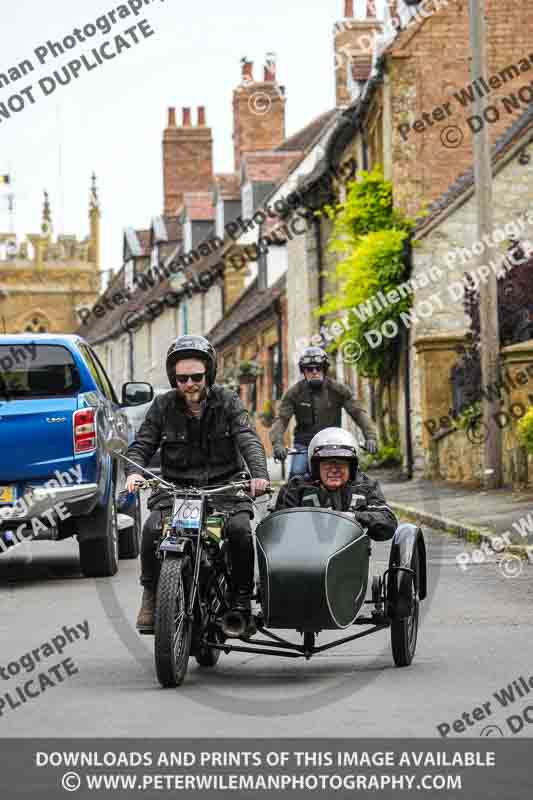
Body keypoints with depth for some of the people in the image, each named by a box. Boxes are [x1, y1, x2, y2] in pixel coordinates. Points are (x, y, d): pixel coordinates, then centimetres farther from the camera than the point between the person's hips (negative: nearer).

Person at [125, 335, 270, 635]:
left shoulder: (227, 401, 1)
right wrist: (134, 471, -22)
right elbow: (142, 444, 2)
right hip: (176, 486, 1)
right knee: (153, 528, -25)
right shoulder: (163, 405, 5)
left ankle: (242, 601, -11)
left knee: (241, 530, -27)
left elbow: (248, 439, -11)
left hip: (224, 485, -1)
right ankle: (151, 596, -7)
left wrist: (259, 473, -30)